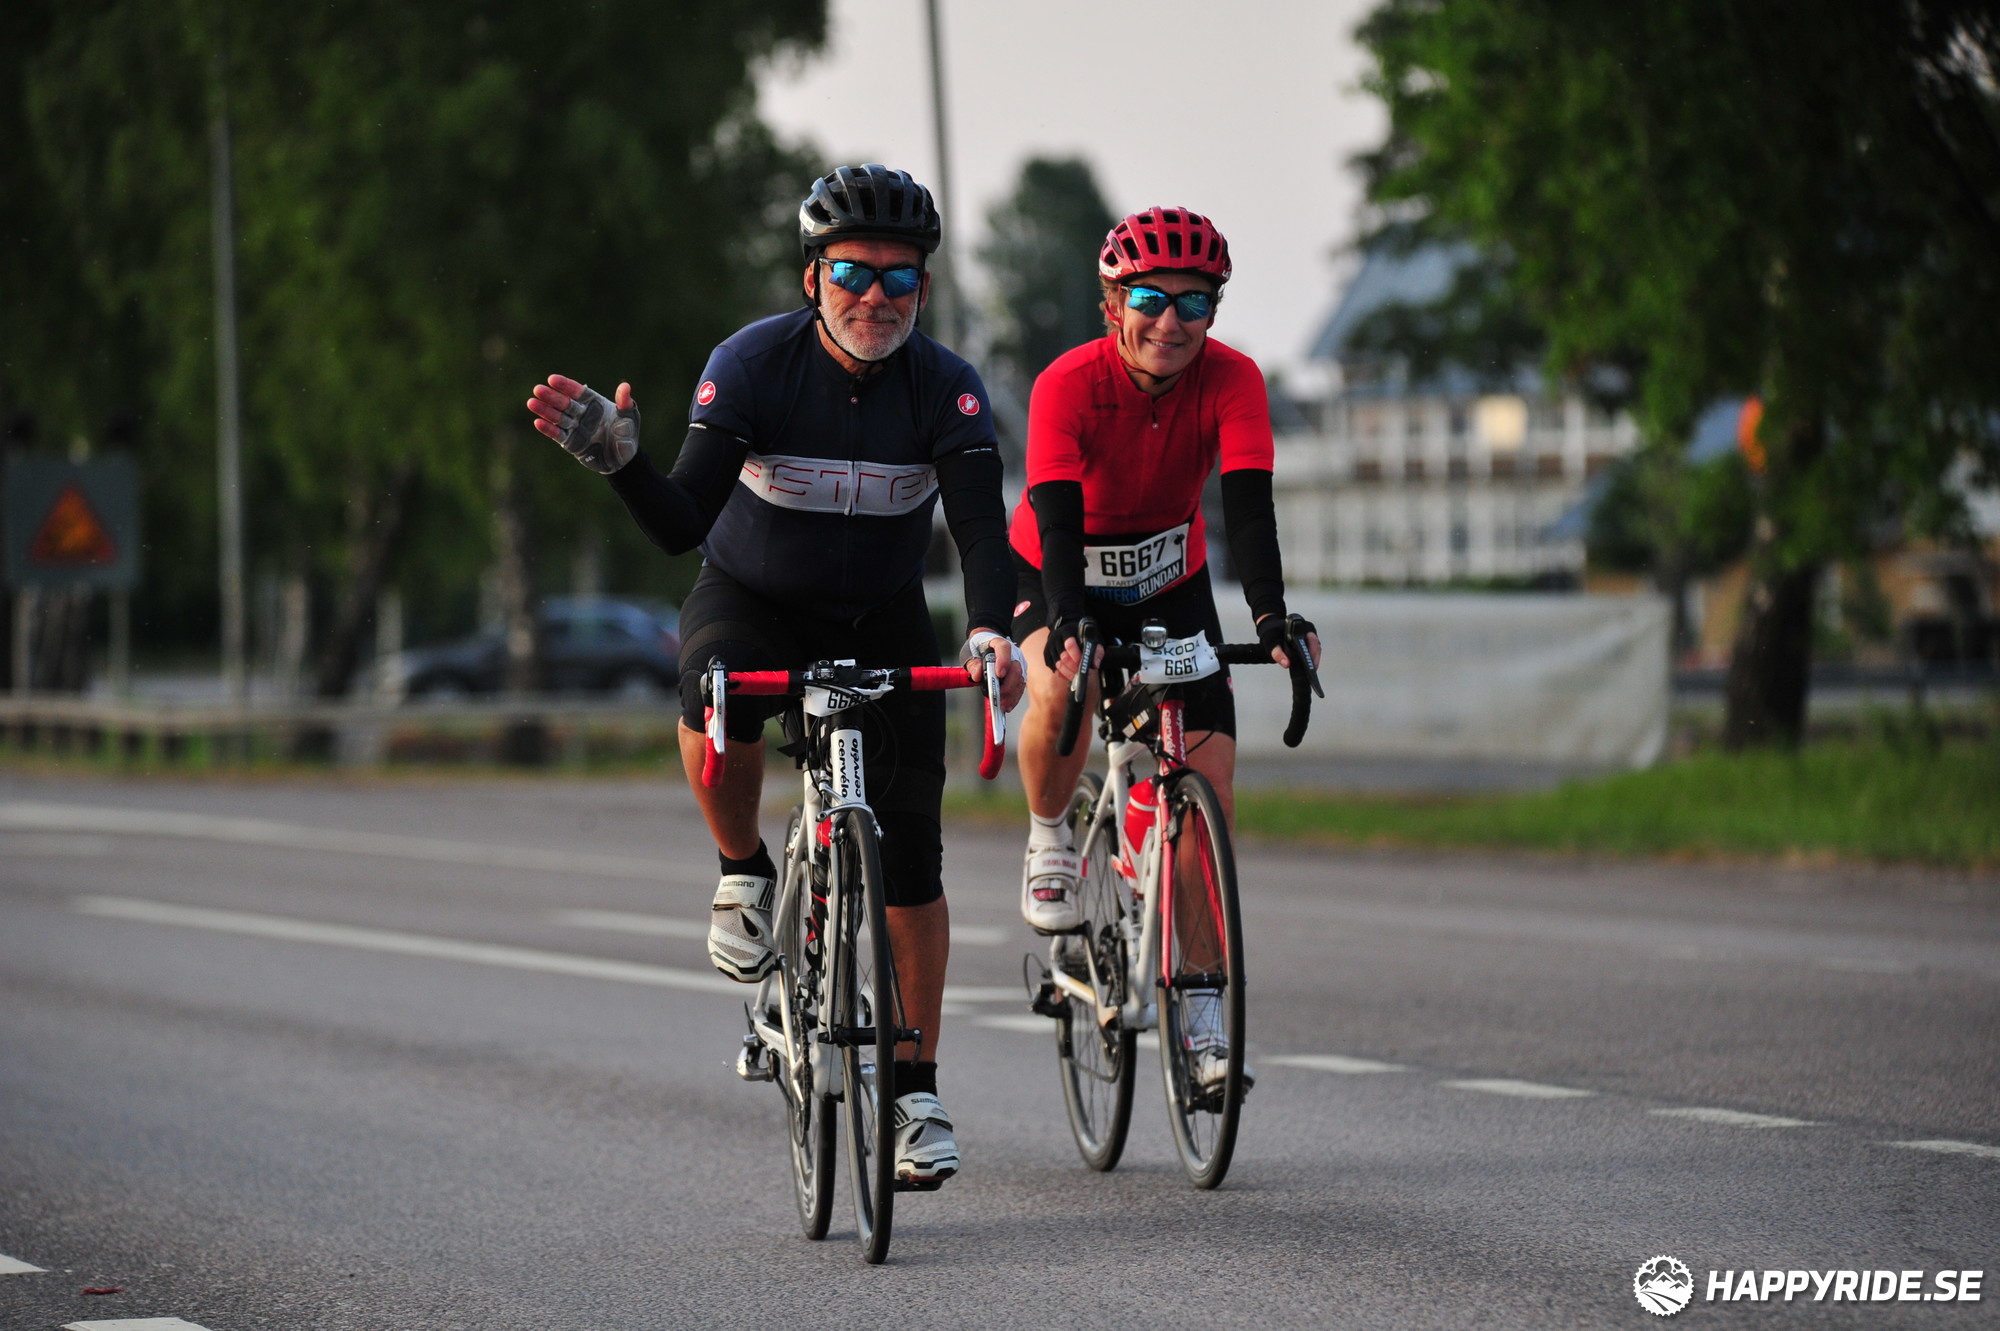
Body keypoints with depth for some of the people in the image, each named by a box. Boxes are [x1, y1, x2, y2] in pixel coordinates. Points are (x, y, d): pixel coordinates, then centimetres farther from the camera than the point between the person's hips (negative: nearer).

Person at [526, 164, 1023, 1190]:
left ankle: (917, 1090, 7)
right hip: (751, 602, -1)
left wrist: (991, 629, -49)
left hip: (883, 619, 2)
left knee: (910, 844, -6)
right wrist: (618, 461, -45)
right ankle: (744, 873, -7)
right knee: (713, 695, -37)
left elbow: (981, 526, -29)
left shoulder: (945, 388, -19)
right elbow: (681, 524, -25)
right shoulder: (752, 364, -21)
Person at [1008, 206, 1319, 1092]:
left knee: (1209, 772, -12)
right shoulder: (1068, 385, -29)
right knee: (1061, 691, -35)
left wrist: (1271, 617, -48)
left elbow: (1248, 506, -32)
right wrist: (1067, 626, -54)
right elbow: (1057, 519, -38)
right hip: (1059, 574, -2)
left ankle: (1201, 1006, -5)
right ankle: (1049, 844, -4)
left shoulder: (1231, 381, -23)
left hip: (1169, 582, 2)